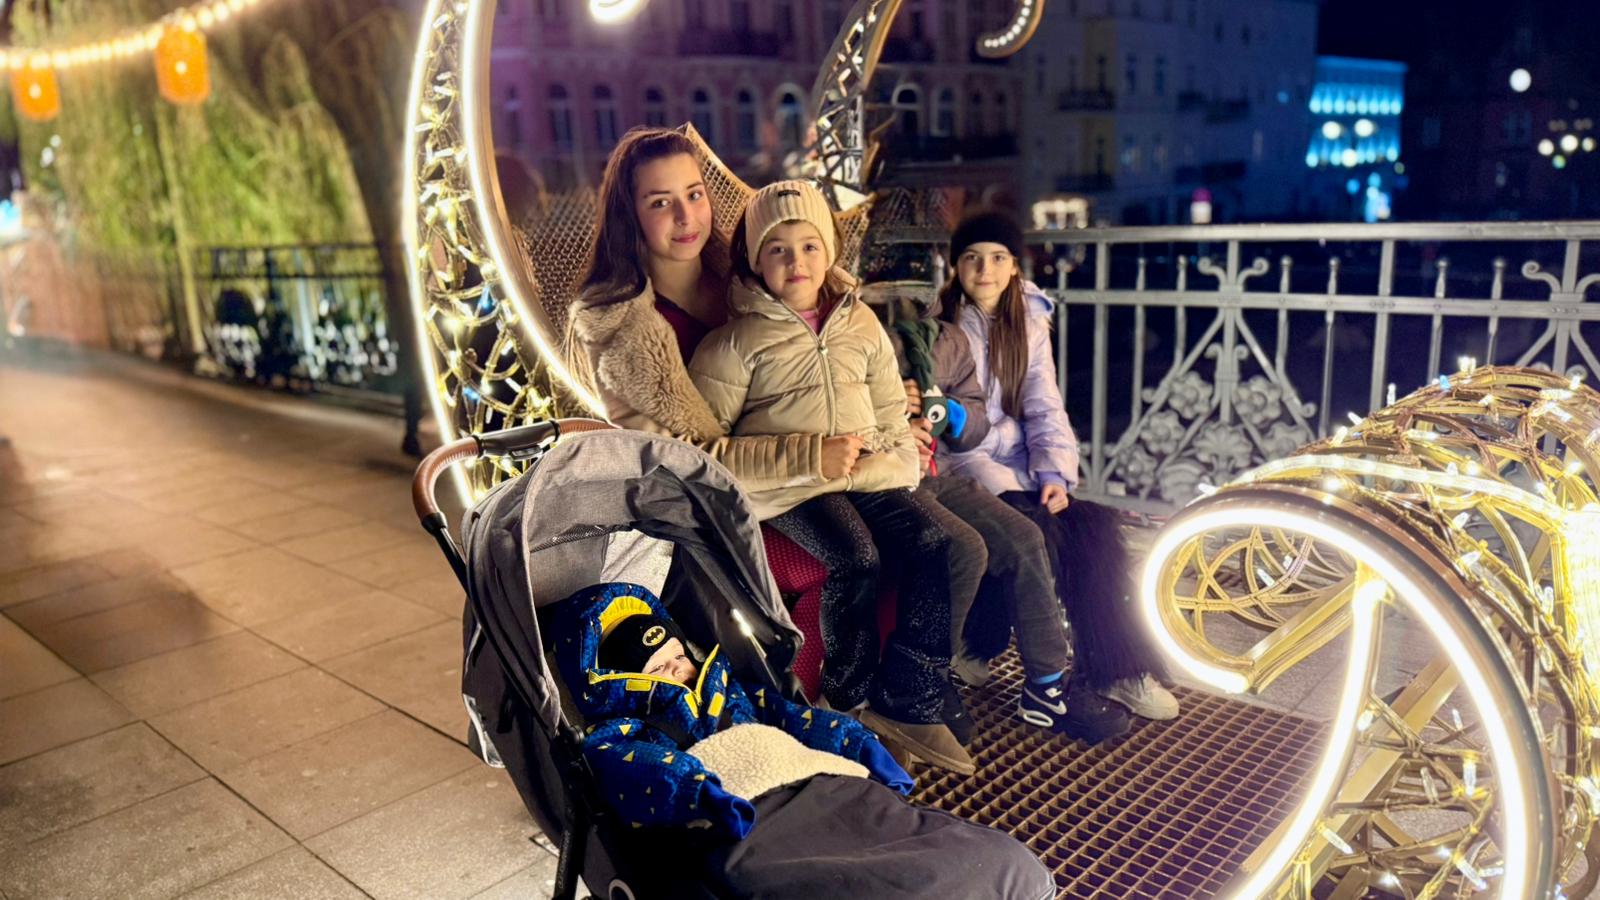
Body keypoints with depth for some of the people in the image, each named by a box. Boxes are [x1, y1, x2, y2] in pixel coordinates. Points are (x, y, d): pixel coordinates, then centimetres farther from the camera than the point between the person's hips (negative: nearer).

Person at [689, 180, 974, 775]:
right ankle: (850, 701, -6)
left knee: (933, 542, -19)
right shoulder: (735, 342, 1)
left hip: (867, 475, 5)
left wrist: (878, 455, -2)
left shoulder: (861, 325, 16)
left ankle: (908, 704, -9)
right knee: (855, 555, -29)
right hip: (788, 486, -5)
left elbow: (892, 413, 21)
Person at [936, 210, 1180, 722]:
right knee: (1037, 534, -28)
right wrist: (999, 486, -17)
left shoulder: (1028, 320, 11)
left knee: (1095, 528, -18)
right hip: (960, 479, -4)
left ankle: (1117, 670, -8)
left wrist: (1052, 472, -10)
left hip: (1018, 475, 5)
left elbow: (1044, 407, 6)